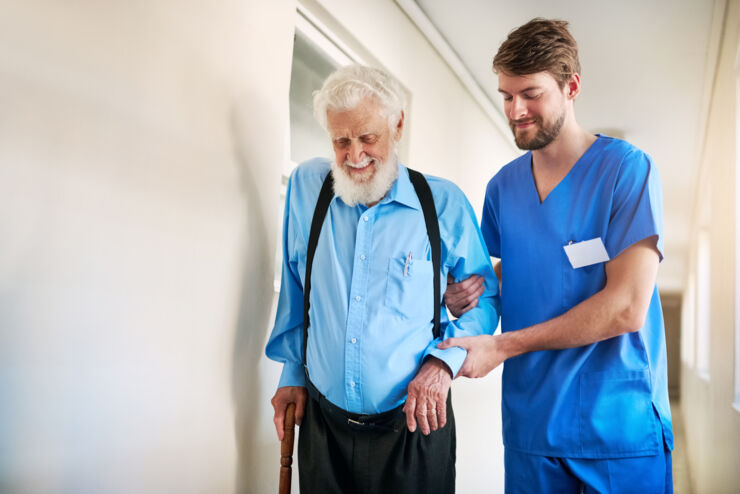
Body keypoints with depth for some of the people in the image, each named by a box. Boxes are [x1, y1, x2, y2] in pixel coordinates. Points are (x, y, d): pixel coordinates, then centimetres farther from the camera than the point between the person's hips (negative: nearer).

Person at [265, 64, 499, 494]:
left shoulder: (445, 204, -6)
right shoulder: (306, 186, 0)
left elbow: (485, 297, 4)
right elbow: (295, 293, 9)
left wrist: (444, 360, -11)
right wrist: (292, 373, 11)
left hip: (414, 425, -2)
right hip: (323, 423, 2)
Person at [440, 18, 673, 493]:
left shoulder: (626, 169, -10)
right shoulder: (502, 186, 7)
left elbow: (626, 307, -18)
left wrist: (503, 345, -16)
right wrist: (465, 297, -5)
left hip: (621, 427, -4)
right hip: (530, 424, 5)